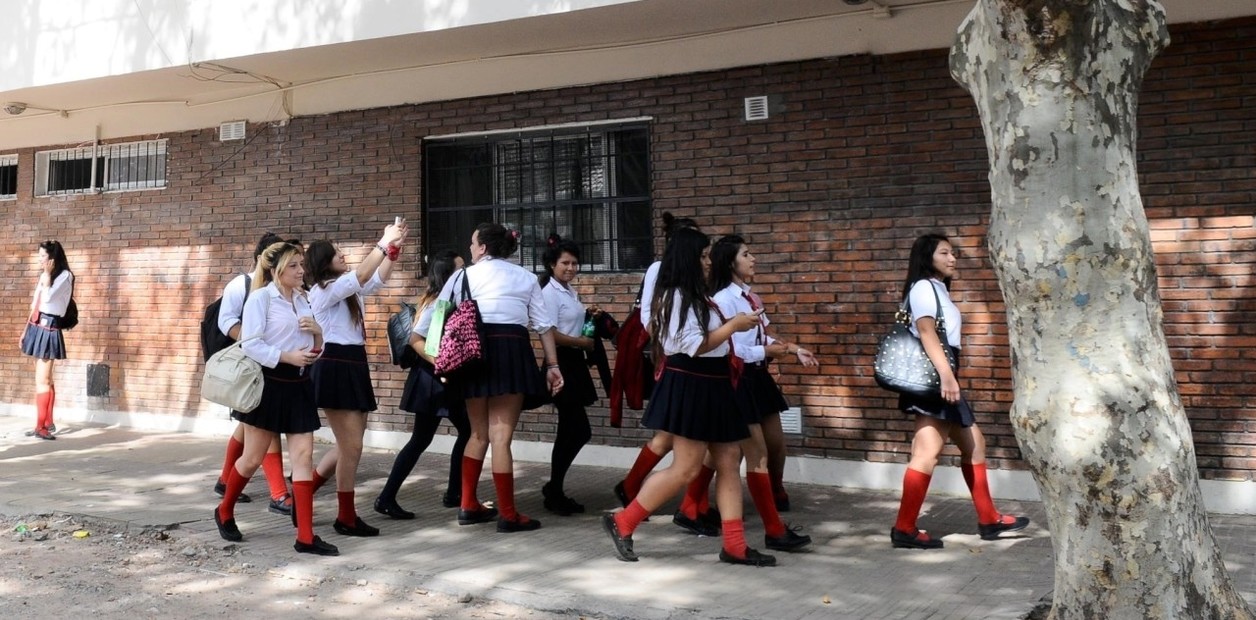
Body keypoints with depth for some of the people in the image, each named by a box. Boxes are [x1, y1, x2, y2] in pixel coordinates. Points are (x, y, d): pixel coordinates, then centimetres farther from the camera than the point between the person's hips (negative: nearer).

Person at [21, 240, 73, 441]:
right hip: (37, 327, 8)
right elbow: (36, 306, 19)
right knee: (45, 378, 10)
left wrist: (47, 274, -14)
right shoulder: (45, 275, 16)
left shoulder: (64, 276, -8)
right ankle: (48, 422, 15)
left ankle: (41, 426, -9)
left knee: (42, 379, -10)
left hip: (48, 328, -8)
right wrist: (26, 329, 17)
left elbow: (47, 298, -22)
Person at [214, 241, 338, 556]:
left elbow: (315, 350, 15)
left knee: (303, 457, -1)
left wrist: (317, 333, -6)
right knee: (252, 459, 6)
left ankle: (305, 536, -1)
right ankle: (224, 512, 33)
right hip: (269, 384, -6)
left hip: (299, 385, 6)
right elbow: (251, 345, -16)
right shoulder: (260, 297, -8)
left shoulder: (303, 300, 12)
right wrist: (287, 356, -23)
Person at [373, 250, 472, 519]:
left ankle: (454, 494, 14)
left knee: (467, 432, 10)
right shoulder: (435, 303, -15)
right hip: (432, 381, -8)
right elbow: (416, 340, -23)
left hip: (449, 381, 8)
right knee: (421, 439, -1)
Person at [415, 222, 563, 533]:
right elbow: (543, 324, 7)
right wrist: (552, 365, 9)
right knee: (501, 435, -4)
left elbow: (436, 313, 13)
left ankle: (469, 506, 22)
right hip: (511, 350, -2)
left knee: (478, 433, 16)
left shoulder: (464, 275, 11)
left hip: (474, 350, 2)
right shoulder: (526, 277, 12)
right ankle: (508, 515, 0)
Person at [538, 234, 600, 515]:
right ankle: (554, 491, 2)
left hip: (573, 362, 10)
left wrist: (587, 316, 6)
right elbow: (549, 333, -21)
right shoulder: (550, 293, -14)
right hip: (561, 363, -10)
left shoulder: (570, 291, 14)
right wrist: (580, 342, -14)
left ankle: (555, 490, 21)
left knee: (570, 431, 12)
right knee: (580, 431, -9)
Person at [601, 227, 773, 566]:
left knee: (729, 462, 7)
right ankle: (622, 523, 6)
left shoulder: (693, 297, 17)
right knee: (685, 469, -6)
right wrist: (734, 325, -14)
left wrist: (729, 324, 14)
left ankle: (735, 546, 10)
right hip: (689, 387, -10)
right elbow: (694, 346, -20)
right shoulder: (677, 296, -15)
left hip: (708, 386, 10)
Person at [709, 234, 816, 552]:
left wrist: (794, 349, 7)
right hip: (737, 380, -9)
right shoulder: (723, 300, -17)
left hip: (758, 377, 9)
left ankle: (773, 496, 40)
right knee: (758, 454, -5)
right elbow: (726, 349, -21)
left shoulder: (751, 297, 11)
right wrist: (768, 351, -18)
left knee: (777, 445, 16)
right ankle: (774, 530, 0)